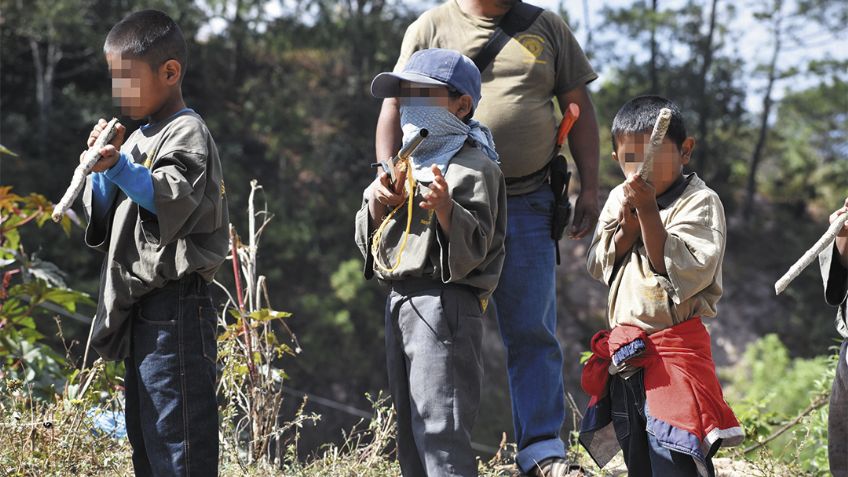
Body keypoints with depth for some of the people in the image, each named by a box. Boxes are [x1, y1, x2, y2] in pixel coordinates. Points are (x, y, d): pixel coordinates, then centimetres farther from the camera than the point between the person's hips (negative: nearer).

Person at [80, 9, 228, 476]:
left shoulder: (187, 132, -7)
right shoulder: (138, 138, 20)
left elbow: (174, 199, -22)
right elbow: (101, 214, 19)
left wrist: (120, 167, -32)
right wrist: (100, 165, 3)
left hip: (174, 305, -10)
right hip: (140, 309, 10)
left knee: (175, 436, -12)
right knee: (143, 436, 14)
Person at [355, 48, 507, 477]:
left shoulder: (473, 167, -6)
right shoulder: (406, 166, 20)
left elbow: (476, 246, -15)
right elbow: (371, 243, 19)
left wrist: (446, 206, -31)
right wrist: (375, 202, 1)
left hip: (444, 303, -9)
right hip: (400, 301, 9)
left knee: (440, 430, -14)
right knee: (411, 438, 12)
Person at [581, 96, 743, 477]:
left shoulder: (699, 202, -10)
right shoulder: (619, 198, 11)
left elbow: (685, 275, -20)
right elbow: (599, 266, 7)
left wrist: (649, 212, -24)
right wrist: (627, 227, -11)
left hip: (674, 350, -7)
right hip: (623, 355, 7)